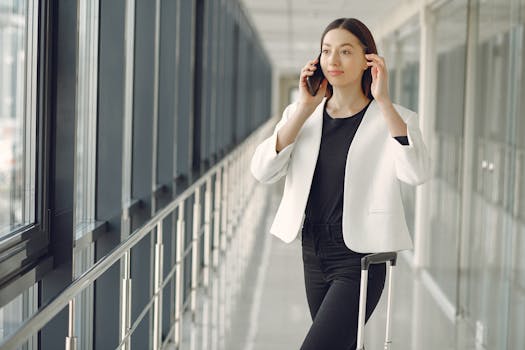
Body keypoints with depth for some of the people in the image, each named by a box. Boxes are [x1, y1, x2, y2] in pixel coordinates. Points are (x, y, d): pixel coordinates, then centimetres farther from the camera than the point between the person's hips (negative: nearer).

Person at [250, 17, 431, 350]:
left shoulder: (391, 118, -8)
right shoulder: (302, 114, 5)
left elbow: (417, 172, -28)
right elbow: (263, 170, -10)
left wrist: (383, 101, -28)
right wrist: (305, 108, -14)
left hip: (359, 261, -6)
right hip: (314, 256, 6)